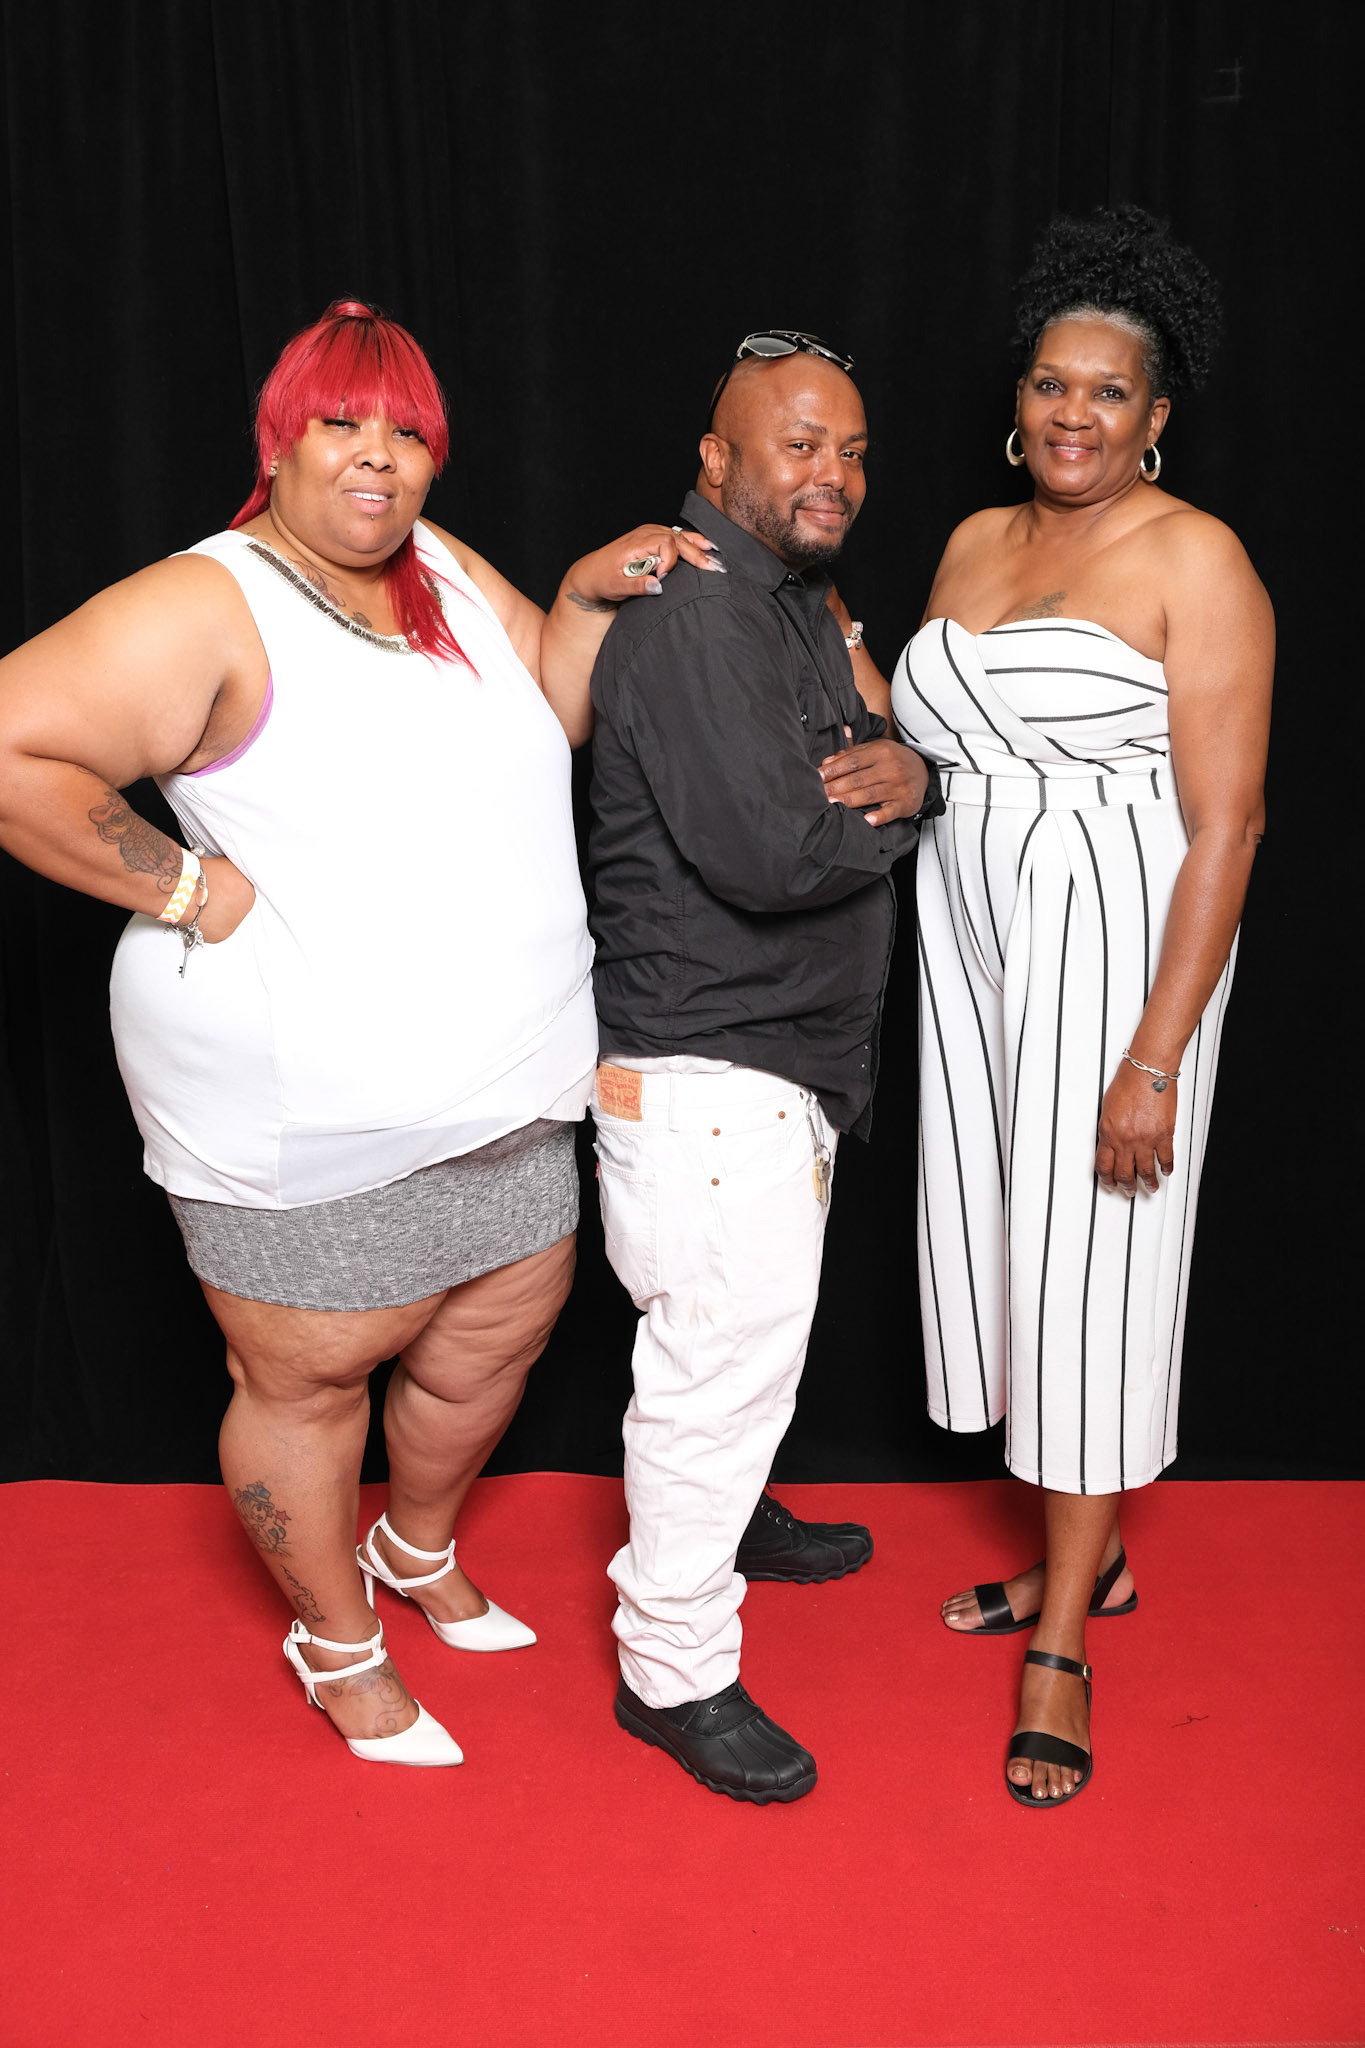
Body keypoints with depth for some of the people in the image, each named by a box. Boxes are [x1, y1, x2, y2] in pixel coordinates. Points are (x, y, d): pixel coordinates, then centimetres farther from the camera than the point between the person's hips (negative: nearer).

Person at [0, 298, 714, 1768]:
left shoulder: (442, 568, 8)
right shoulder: (207, 607, -15)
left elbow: (552, 713, 14)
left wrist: (590, 595, -3)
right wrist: (181, 887, -19)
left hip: (500, 1093, 8)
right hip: (304, 1123, -7)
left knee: (498, 1335, 22)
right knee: (308, 1382, 10)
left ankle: (419, 1550, 51)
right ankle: (337, 1645, 37)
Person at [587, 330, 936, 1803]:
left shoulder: (797, 601, 13)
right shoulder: (691, 621, -21)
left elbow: (855, 752, 15)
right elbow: (771, 852, -31)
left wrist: (896, 767, -9)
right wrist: (891, 806, -11)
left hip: (786, 1051, 11)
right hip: (702, 1066, -11)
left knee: (755, 1331, 26)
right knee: (723, 1360, -3)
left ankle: (730, 1517, 49)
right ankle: (672, 1672, 14)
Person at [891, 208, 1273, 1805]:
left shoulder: (1193, 560, -10)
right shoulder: (975, 543, 11)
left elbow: (1226, 824, -15)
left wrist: (1156, 1062, -19)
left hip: (1112, 952, -6)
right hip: (972, 946, 7)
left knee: (1091, 1262, 1)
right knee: (1004, 1244, 13)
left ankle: (1063, 1645, 19)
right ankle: (1078, 1557, 35)